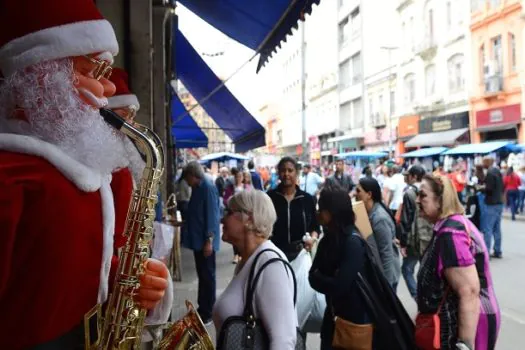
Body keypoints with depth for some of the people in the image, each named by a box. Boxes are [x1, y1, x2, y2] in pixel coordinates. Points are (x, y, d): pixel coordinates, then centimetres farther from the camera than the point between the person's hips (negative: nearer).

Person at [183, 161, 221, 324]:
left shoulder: (208, 187, -16)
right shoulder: (198, 188, 13)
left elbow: (212, 214, -20)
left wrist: (209, 240, -22)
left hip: (205, 240, -9)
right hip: (198, 239, 9)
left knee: (207, 276, 0)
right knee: (202, 275, 16)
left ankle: (208, 313, 10)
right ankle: (202, 308, 26)